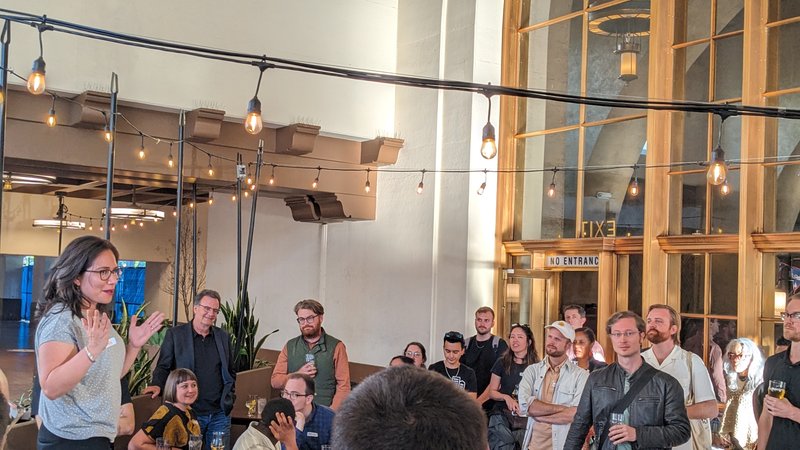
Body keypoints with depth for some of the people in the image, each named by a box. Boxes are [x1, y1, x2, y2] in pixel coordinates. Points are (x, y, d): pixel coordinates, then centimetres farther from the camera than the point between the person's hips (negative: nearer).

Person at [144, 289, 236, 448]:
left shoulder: (223, 337, 11)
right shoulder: (175, 334, 1)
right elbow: (163, 367, 2)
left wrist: (229, 396, 7)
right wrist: (157, 385, -17)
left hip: (220, 413, 3)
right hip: (190, 412, -3)